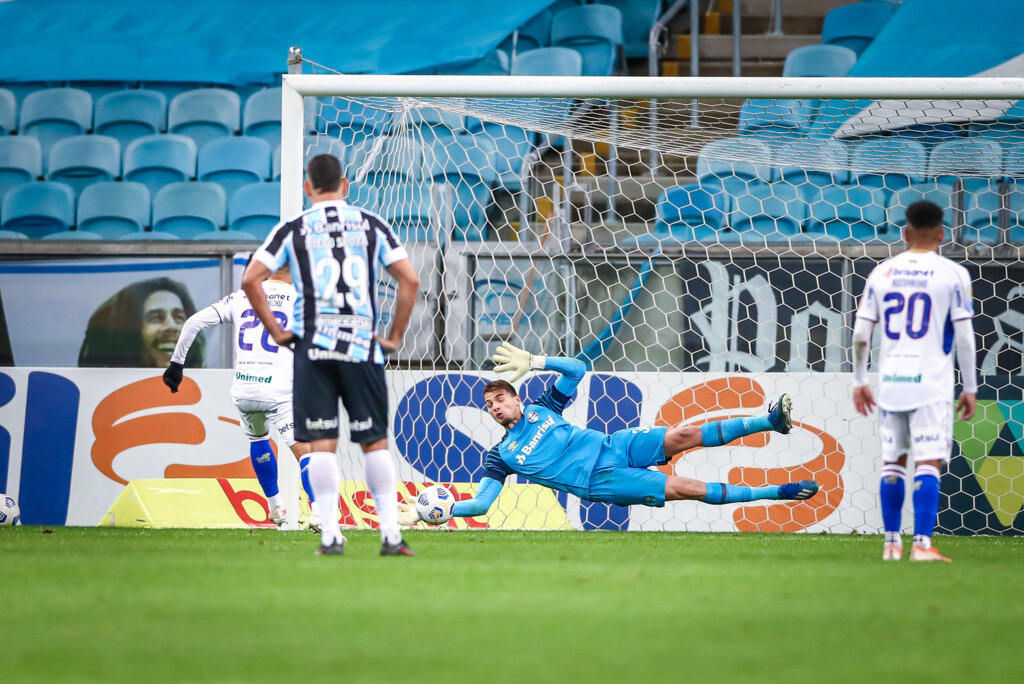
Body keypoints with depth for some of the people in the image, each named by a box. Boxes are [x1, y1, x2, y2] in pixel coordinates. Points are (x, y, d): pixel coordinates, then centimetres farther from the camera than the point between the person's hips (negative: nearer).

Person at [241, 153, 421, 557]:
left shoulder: (294, 229, 4)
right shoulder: (371, 225, 7)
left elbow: (250, 280, -4)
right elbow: (410, 279, 1)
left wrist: (276, 332, 3)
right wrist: (395, 336, 7)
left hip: (313, 346, -1)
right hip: (363, 347, 1)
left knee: (322, 444, 1)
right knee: (375, 441, 7)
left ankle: (331, 536, -4)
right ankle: (391, 534, 2)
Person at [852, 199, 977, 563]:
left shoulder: (882, 273, 7)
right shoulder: (953, 274, -2)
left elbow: (861, 334, 6)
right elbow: (963, 336, -4)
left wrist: (859, 381, 16)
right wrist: (970, 387, 2)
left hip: (890, 381, 4)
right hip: (931, 382, -3)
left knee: (893, 461, 13)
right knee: (928, 462, -5)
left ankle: (891, 543, 16)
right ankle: (922, 544, -14)